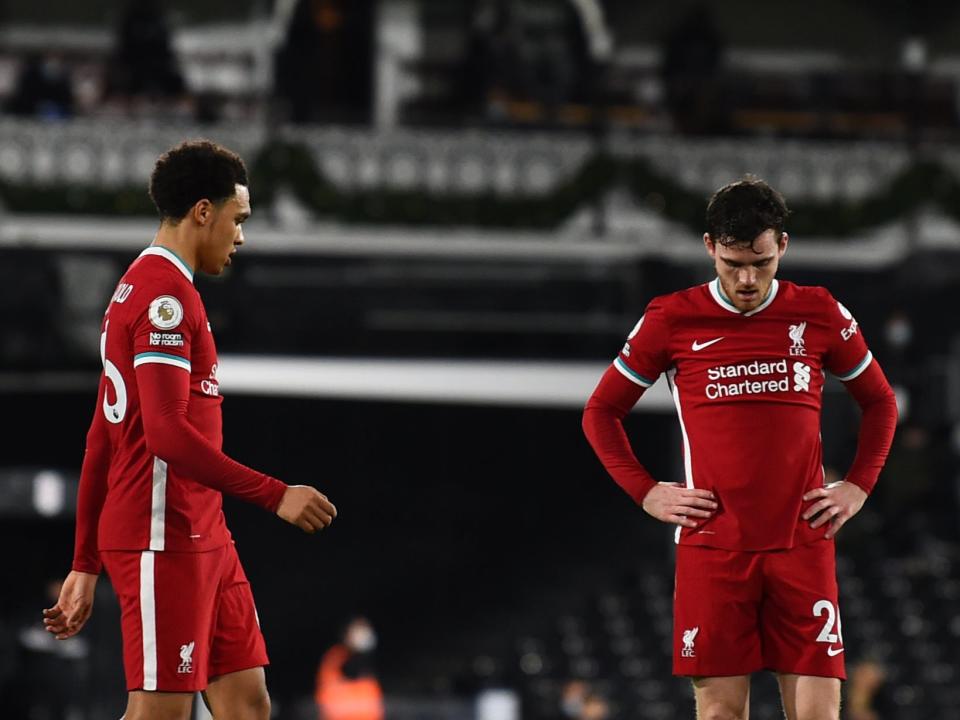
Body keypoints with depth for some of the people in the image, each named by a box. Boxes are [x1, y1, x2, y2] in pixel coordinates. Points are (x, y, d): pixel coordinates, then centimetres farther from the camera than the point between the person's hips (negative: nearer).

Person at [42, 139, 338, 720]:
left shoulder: (139, 290, 19)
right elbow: (166, 433, -22)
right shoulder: (167, 293, -12)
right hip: (163, 541, -10)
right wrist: (276, 495, -22)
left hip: (204, 540, 10)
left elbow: (101, 442, 21)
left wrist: (86, 566, 22)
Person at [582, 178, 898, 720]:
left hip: (803, 546, 1)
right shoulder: (671, 319, 3)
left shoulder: (819, 314, 6)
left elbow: (880, 401, 20)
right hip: (711, 547, -1)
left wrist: (858, 486, 8)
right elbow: (601, 412, 13)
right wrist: (646, 493, 2)